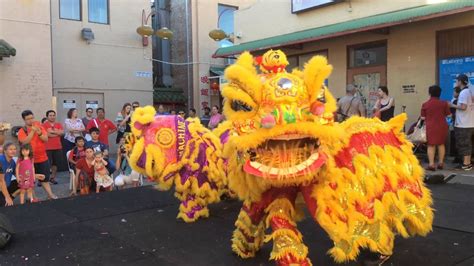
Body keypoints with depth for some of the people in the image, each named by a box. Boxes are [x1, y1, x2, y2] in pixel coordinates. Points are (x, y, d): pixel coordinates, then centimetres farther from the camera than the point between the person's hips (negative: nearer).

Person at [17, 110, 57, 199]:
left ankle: (50, 194, 20)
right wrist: (32, 131, -25)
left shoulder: (39, 126, 4)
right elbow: (25, 142, -23)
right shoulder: (22, 131, -6)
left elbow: (46, 139, -5)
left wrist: (39, 133, -22)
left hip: (43, 158, 3)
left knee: (45, 178, 12)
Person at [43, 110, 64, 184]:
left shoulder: (58, 124, 11)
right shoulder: (44, 125, -2)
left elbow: (62, 132, -5)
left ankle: (52, 178, 22)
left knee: (55, 163, 10)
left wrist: (52, 131, -12)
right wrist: (57, 132, -5)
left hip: (58, 147, 5)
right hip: (47, 148, -4)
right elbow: (46, 134, -15)